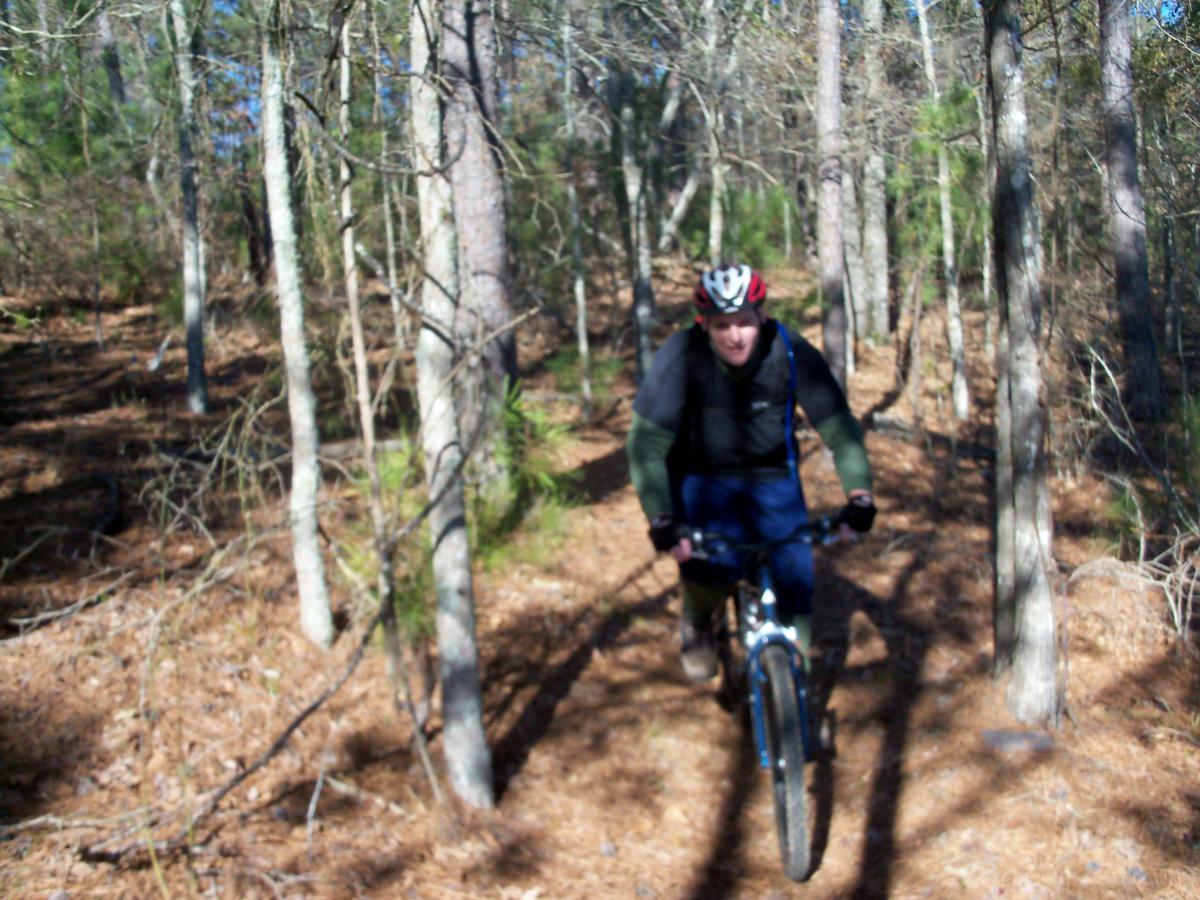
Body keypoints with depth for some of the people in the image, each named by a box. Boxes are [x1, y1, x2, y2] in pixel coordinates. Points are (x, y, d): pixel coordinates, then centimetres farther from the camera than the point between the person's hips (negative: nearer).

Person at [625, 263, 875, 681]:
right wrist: (660, 519, -38)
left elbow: (838, 426, -16)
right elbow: (646, 442, -26)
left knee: (796, 578, -14)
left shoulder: (791, 352, -19)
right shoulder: (681, 356, -24)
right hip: (704, 478, -2)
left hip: (773, 478, 2)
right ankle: (697, 624, 9)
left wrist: (859, 496, -31)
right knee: (713, 566, -26)